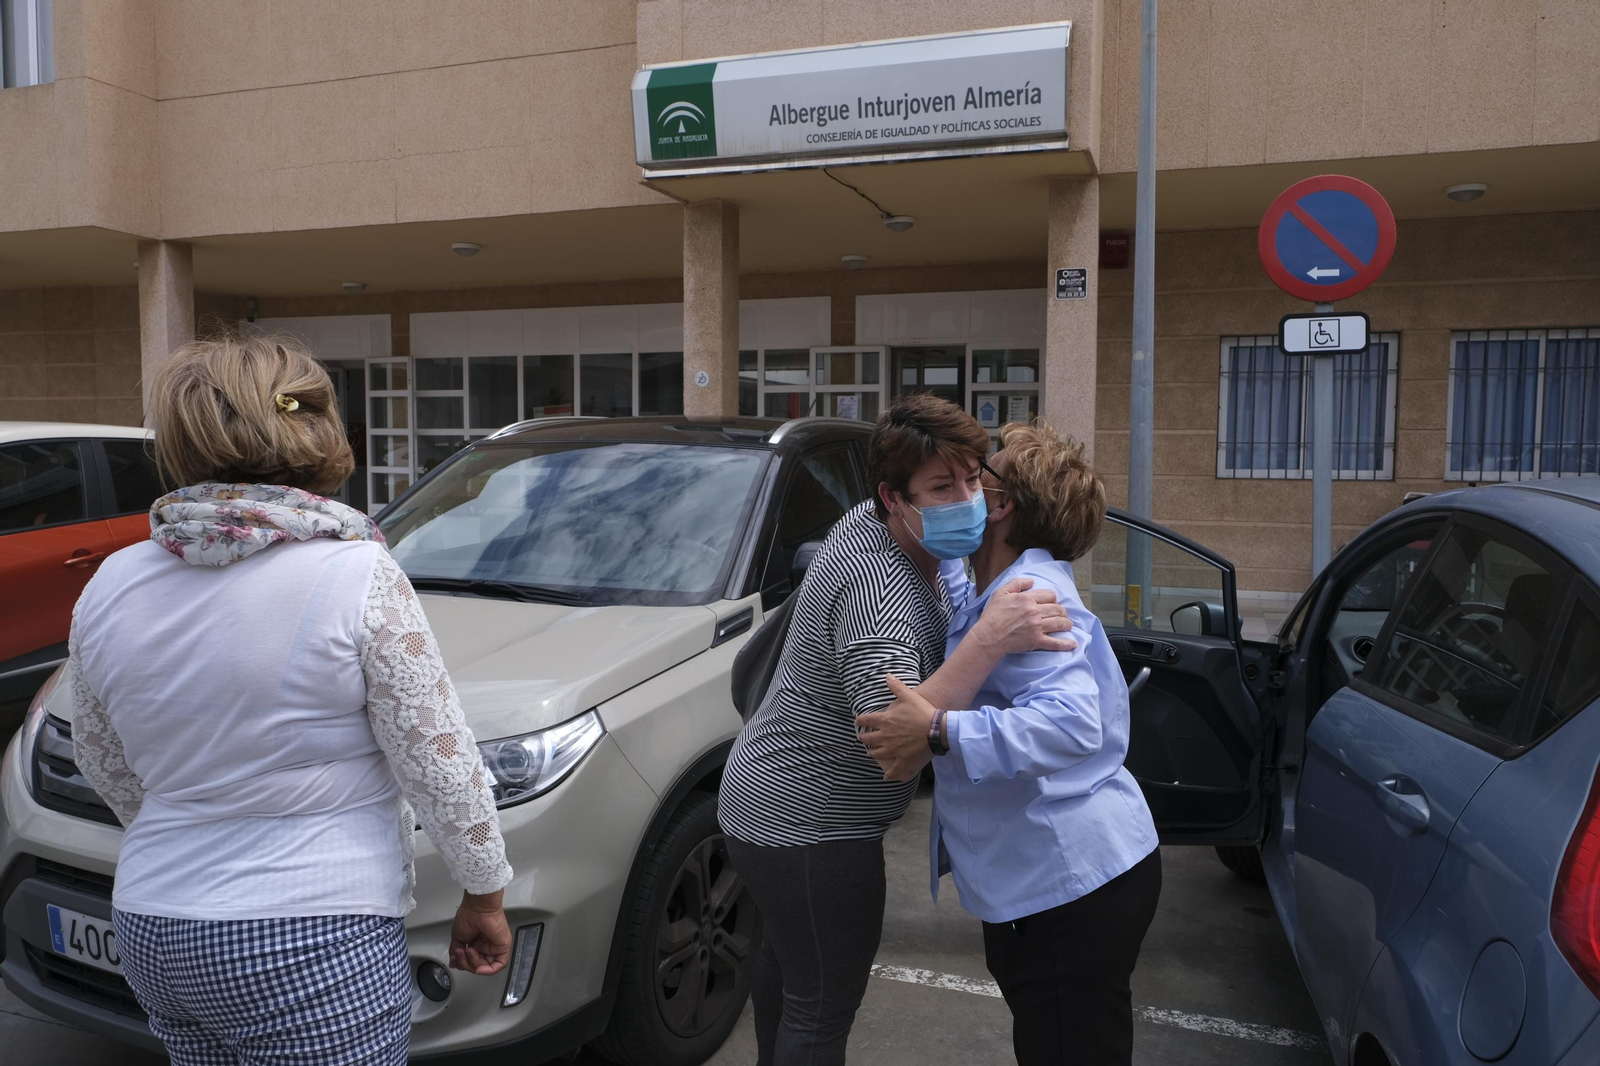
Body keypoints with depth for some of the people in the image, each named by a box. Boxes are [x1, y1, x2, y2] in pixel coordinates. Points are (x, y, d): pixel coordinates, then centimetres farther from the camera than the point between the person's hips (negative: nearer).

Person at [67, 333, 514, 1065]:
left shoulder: (109, 587, 0)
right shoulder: (355, 575, -17)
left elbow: (101, 763, 14)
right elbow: (439, 764, -13)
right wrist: (483, 896, 0)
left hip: (148, 931, 6)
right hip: (311, 949, -6)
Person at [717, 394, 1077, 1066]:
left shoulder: (870, 525, 0)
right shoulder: (878, 586, -30)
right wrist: (990, 639, -44)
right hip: (806, 827, -10)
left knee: (784, 963, 30)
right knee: (822, 1012, 5)